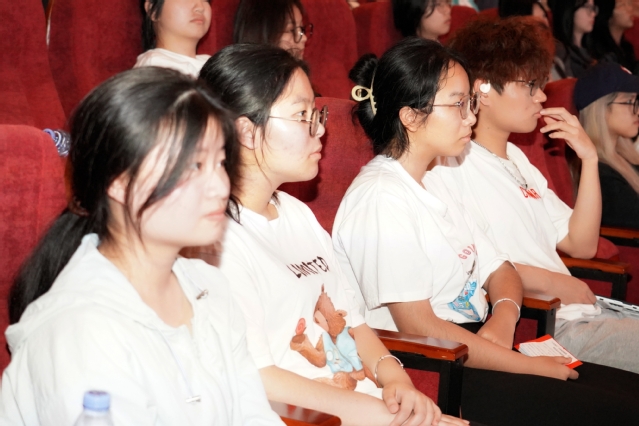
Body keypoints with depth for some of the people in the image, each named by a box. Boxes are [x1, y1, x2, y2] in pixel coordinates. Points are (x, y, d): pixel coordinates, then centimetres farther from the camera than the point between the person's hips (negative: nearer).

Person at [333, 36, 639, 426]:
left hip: (473, 356, 9)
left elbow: (500, 270, 19)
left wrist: (504, 318, -6)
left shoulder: (431, 188, 16)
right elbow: (418, 327, -19)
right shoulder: (381, 199, -14)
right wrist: (531, 367, -14)